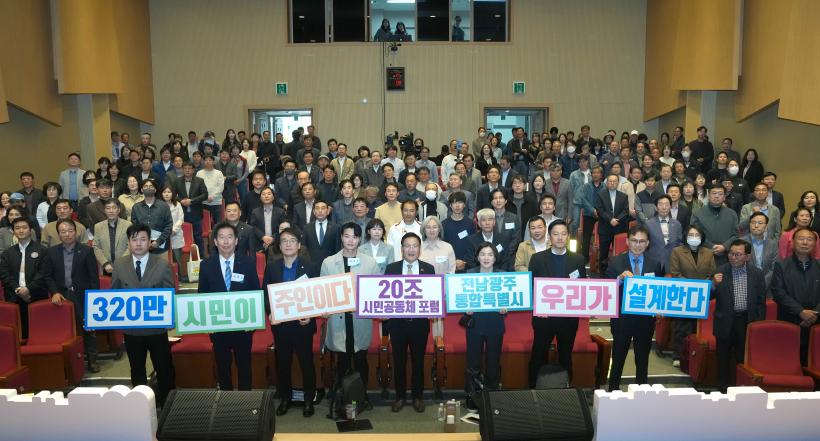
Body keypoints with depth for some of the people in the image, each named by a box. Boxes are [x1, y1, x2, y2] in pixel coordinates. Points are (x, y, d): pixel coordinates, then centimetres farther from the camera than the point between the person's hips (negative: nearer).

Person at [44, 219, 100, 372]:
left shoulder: (87, 251, -2)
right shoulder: (51, 252, 5)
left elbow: (94, 276, -3)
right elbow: (48, 276, 7)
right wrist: (54, 292, -7)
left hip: (83, 296, -2)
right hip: (62, 296, 2)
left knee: (88, 328, 3)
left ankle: (92, 360, 13)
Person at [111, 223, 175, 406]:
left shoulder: (163, 264, -5)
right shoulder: (119, 265, 1)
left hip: (156, 326, -2)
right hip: (131, 327, 2)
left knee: (164, 369, 7)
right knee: (137, 370, 16)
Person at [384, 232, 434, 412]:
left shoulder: (429, 269, 0)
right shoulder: (391, 268, 0)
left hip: (419, 322, 0)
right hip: (397, 322, 0)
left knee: (418, 361, 11)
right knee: (399, 361, 11)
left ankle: (417, 396, 27)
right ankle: (400, 396, 26)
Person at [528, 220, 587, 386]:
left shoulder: (578, 259, 3)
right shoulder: (537, 258, -2)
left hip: (569, 316, 1)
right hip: (544, 316, -1)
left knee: (566, 357, 13)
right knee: (538, 357, 7)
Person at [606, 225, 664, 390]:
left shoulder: (655, 265, 3)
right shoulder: (616, 262, -5)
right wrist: (620, 278, -27)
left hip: (646, 319, 2)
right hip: (622, 318, -2)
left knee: (643, 360, 14)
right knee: (618, 358, 9)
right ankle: (613, 391, 21)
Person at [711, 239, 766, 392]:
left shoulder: (757, 274, 1)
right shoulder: (720, 272, -4)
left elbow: (761, 301, 6)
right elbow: (709, 297, -3)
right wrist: (714, 285, -23)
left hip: (747, 322, 1)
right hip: (725, 322, 0)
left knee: (744, 359, 8)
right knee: (723, 359, 10)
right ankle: (722, 389, 23)